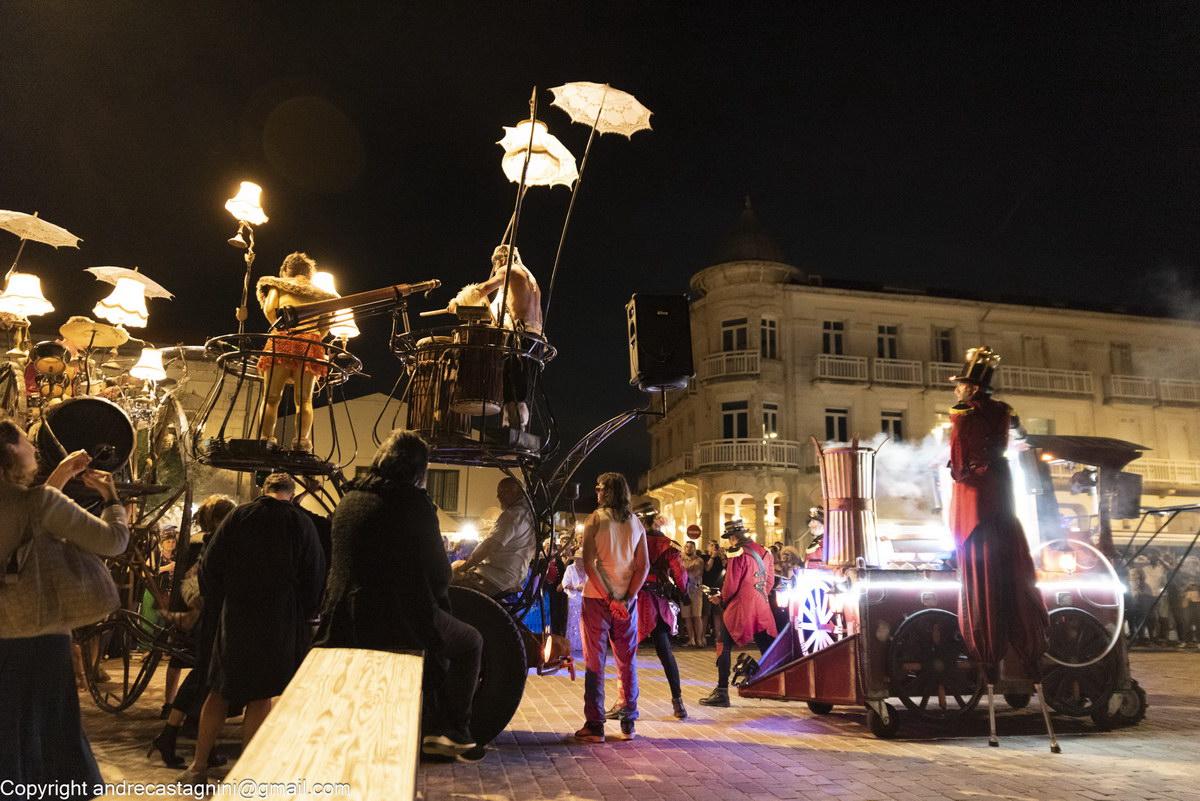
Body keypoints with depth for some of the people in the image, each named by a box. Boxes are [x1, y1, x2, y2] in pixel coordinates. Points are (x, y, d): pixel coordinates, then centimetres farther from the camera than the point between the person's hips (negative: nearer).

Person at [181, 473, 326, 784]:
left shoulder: (238, 516, -1)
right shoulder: (302, 524, -5)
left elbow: (209, 566, 0)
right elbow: (315, 578, -3)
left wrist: (216, 607, 10)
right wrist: (302, 617, 9)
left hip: (234, 617, 2)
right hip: (280, 621, -2)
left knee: (219, 690, 15)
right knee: (261, 695, 7)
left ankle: (198, 767, 21)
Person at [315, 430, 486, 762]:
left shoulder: (349, 500, 9)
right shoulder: (414, 502, -12)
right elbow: (438, 573, -10)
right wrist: (437, 593, 13)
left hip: (346, 622, 8)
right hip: (401, 621, -8)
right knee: (470, 643, 17)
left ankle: (434, 726, 32)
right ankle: (453, 732, 17)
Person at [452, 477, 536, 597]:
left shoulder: (514, 514, -17)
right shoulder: (529, 513, 13)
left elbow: (488, 547, -19)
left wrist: (463, 566, -7)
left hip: (494, 582, -11)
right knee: (457, 564, 22)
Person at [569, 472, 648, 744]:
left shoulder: (596, 519, -5)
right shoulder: (635, 523, 6)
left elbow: (588, 562, -14)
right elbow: (644, 565, 0)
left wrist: (609, 597, -14)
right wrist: (627, 598, -5)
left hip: (598, 597, -3)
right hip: (627, 599, 3)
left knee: (595, 662, 3)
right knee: (628, 661, 12)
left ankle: (594, 726, 4)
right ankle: (628, 724, 16)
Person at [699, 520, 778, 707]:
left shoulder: (737, 553, -13)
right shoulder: (764, 552, 8)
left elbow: (731, 585, -13)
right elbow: (769, 580, 13)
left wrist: (721, 600, 4)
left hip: (740, 608, -7)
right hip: (762, 607, 7)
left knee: (724, 647, 1)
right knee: (767, 649, 13)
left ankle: (722, 692, -1)